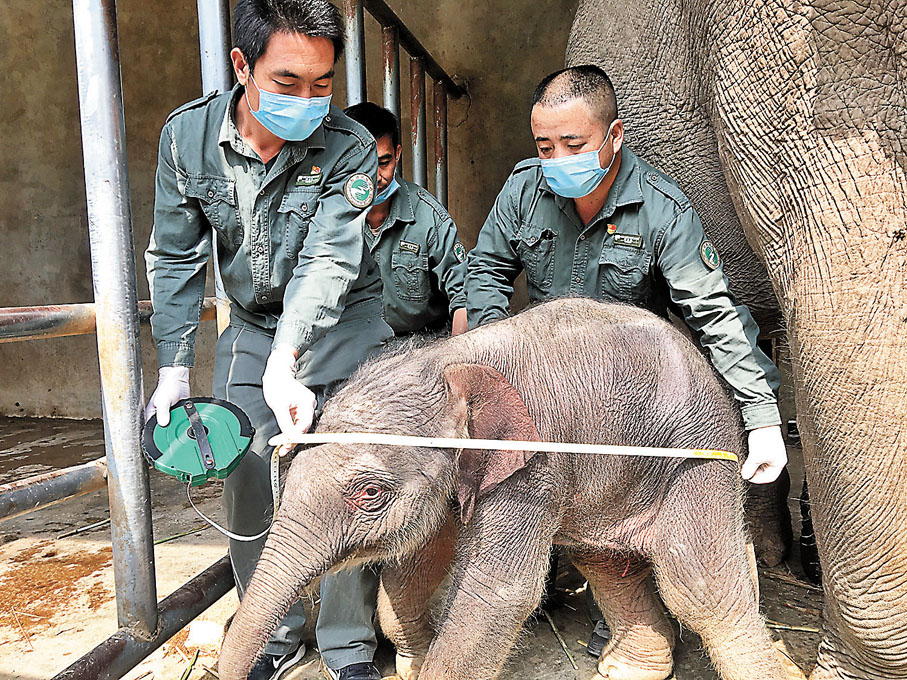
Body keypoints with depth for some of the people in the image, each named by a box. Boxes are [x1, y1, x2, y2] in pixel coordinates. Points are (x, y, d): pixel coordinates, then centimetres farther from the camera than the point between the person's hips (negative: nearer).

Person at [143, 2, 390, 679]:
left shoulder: (350, 147, -19)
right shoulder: (187, 136, -9)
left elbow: (327, 262, -29)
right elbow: (176, 257, -1)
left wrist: (284, 363, -43)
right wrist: (173, 367, -5)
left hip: (341, 322, -3)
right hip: (252, 327, 3)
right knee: (248, 482, 2)